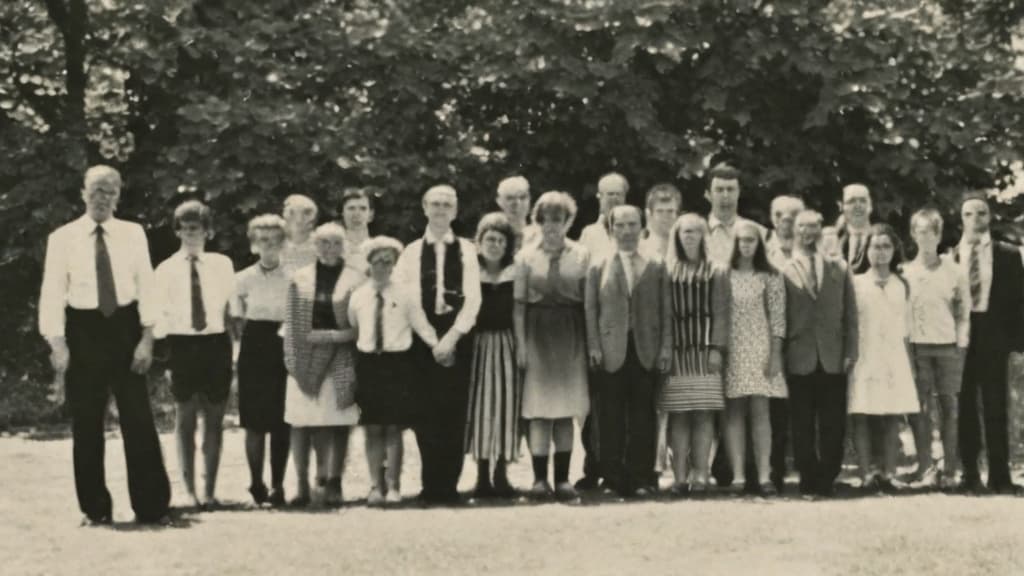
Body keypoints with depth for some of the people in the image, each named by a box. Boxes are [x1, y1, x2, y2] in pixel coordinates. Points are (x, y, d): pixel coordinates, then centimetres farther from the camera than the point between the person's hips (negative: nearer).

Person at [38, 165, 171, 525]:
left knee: (138, 419, 1)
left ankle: (151, 506, 8)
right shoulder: (62, 238, 0)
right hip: (83, 330, -1)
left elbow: (145, 286, 1)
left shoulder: (133, 234, 4)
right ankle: (95, 508, 16)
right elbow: (52, 293, -3)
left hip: (125, 327, 1)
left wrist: (146, 338, -7)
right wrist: (57, 343, -12)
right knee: (86, 424, 5)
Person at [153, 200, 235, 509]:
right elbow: (160, 314, 3)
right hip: (181, 345, -1)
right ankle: (189, 490, 13)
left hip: (216, 343, 1)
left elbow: (231, 306, 8)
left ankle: (210, 490, 11)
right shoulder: (166, 269, 3)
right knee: (185, 418, 5)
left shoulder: (222, 265, 6)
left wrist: (235, 345, 2)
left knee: (214, 419, 4)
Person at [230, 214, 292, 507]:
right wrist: (250, 342, -3)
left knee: (282, 422, 0)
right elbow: (238, 321, 7)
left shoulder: (293, 278, 3)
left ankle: (278, 485, 9)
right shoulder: (243, 279, 4)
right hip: (254, 351, 0)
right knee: (255, 421, -1)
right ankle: (256, 483, 9)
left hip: (285, 351, 0)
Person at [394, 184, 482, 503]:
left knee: (455, 414, -2)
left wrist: (451, 337, -11)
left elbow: (473, 299, -2)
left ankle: (449, 484, 3)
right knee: (426, 414, -2)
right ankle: (431, 485, 4)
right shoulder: (411, 252, 7)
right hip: (422, 341, 0)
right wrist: (432, 339, -4)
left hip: (457, 339, 0)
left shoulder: (466, 250, 5)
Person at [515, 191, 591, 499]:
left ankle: (563, 477, 8)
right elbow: (519, 303, 3)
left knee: (566, 407, 2)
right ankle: (540, 477, -2)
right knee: (538, 407, -4)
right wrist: (520, 343, -4)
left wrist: (591, 341, -3)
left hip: (570, 335, 1)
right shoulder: (527, 257, 5)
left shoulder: (581, 255, 6)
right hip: (537, 332, 0)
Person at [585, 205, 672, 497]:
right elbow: (590, 310, 4)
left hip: (646, 351, 1)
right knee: (612, 418, 1)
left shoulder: (656, 267, 10)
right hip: (611, 351, -1)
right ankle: (613, 478, 7)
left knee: (643, 417, 3)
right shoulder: (598, 268, 7)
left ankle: (641, 478, 8)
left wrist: (665, 347, -1)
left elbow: (665, 309, 7)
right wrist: (594, 347, -5)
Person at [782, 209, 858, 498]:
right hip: (800, 360, -2)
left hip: (833, 358, 2)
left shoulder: (839, 268, 11)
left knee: (832, 425, 1)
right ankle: (808, 479, 8)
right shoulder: (785, 271, 3)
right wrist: (779, 354, -5)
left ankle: (827, 479, 9)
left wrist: (850, 352, 0)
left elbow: (850, 314, 9)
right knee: (802, 426, 1)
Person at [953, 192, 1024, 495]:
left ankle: (1000, 476, 6)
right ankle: (970, 474, 12)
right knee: (964, 406, 5)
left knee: (995, 407, 2)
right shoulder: (950, 256, 3)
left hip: (992, 335, 0)